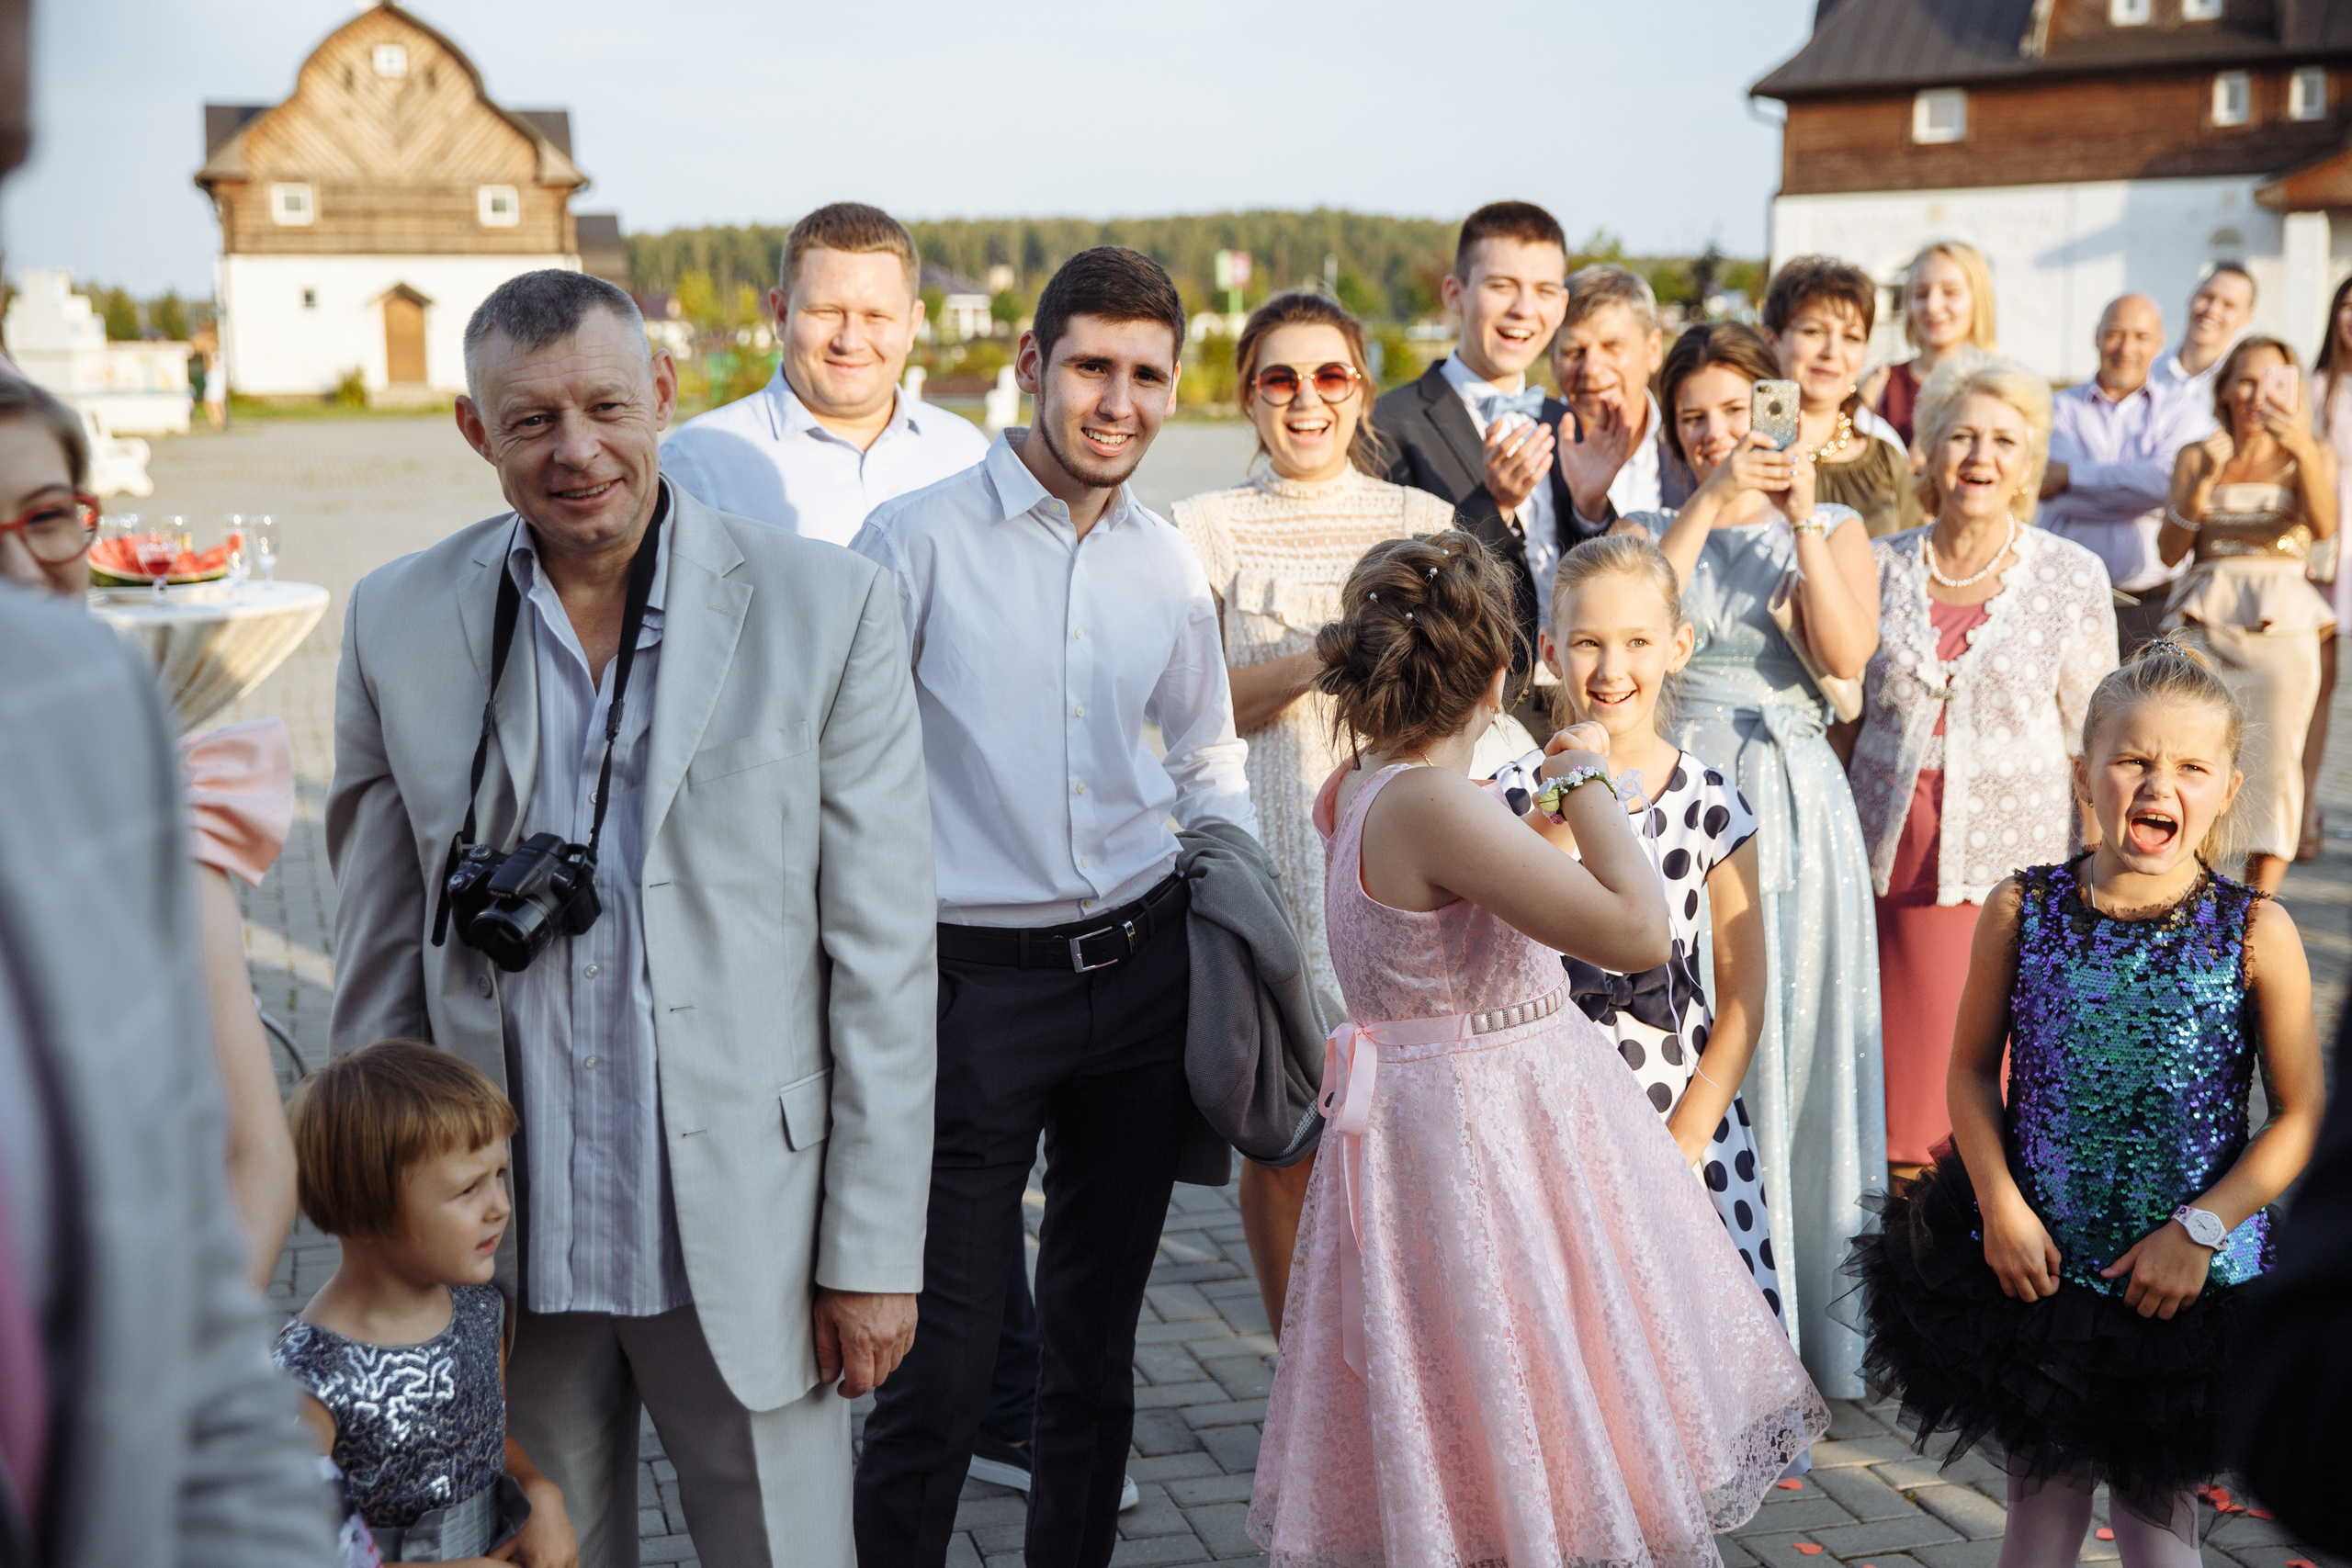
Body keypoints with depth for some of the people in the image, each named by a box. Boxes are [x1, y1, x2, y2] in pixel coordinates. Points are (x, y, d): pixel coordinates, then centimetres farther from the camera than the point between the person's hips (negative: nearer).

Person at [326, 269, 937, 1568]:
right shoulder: (397, 622, 1)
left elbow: (882, 958, -4)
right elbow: (379, 959, 8)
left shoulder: (824, 609, -6)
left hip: (744, 1240, -2)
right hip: (496, 1251, 2)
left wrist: (873, 1252, -6)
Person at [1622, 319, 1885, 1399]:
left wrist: (1801, 518, -14)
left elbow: (1848, 652, -9)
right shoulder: (1651, 528, 10)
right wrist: (1708, 505, -16)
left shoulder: (1835, 529, 10)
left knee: (1801, 1053, 3)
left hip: (1795, 803, 0)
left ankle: (1815, 1321, 16)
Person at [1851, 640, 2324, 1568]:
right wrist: (2001, 1203, -8)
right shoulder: (2022, 910, -7)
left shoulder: (2256, 933, -11)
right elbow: (1972, 1070, 2)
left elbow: (2301, 1118, -6)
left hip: (2192, 1281, -1)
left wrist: (2199, 1228, -13)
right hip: (2038, 1263, 1)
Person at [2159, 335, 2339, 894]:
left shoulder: (2309, 455, 10)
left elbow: (2323, 527, -11)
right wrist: (2203, 482, -10)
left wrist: (2304, 450, -25)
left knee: (2273, 765, -8)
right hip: (2202, 625, 1)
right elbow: (2170, 550, 4)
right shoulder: (2198, 457, 13)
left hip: (2279, 626, -1)